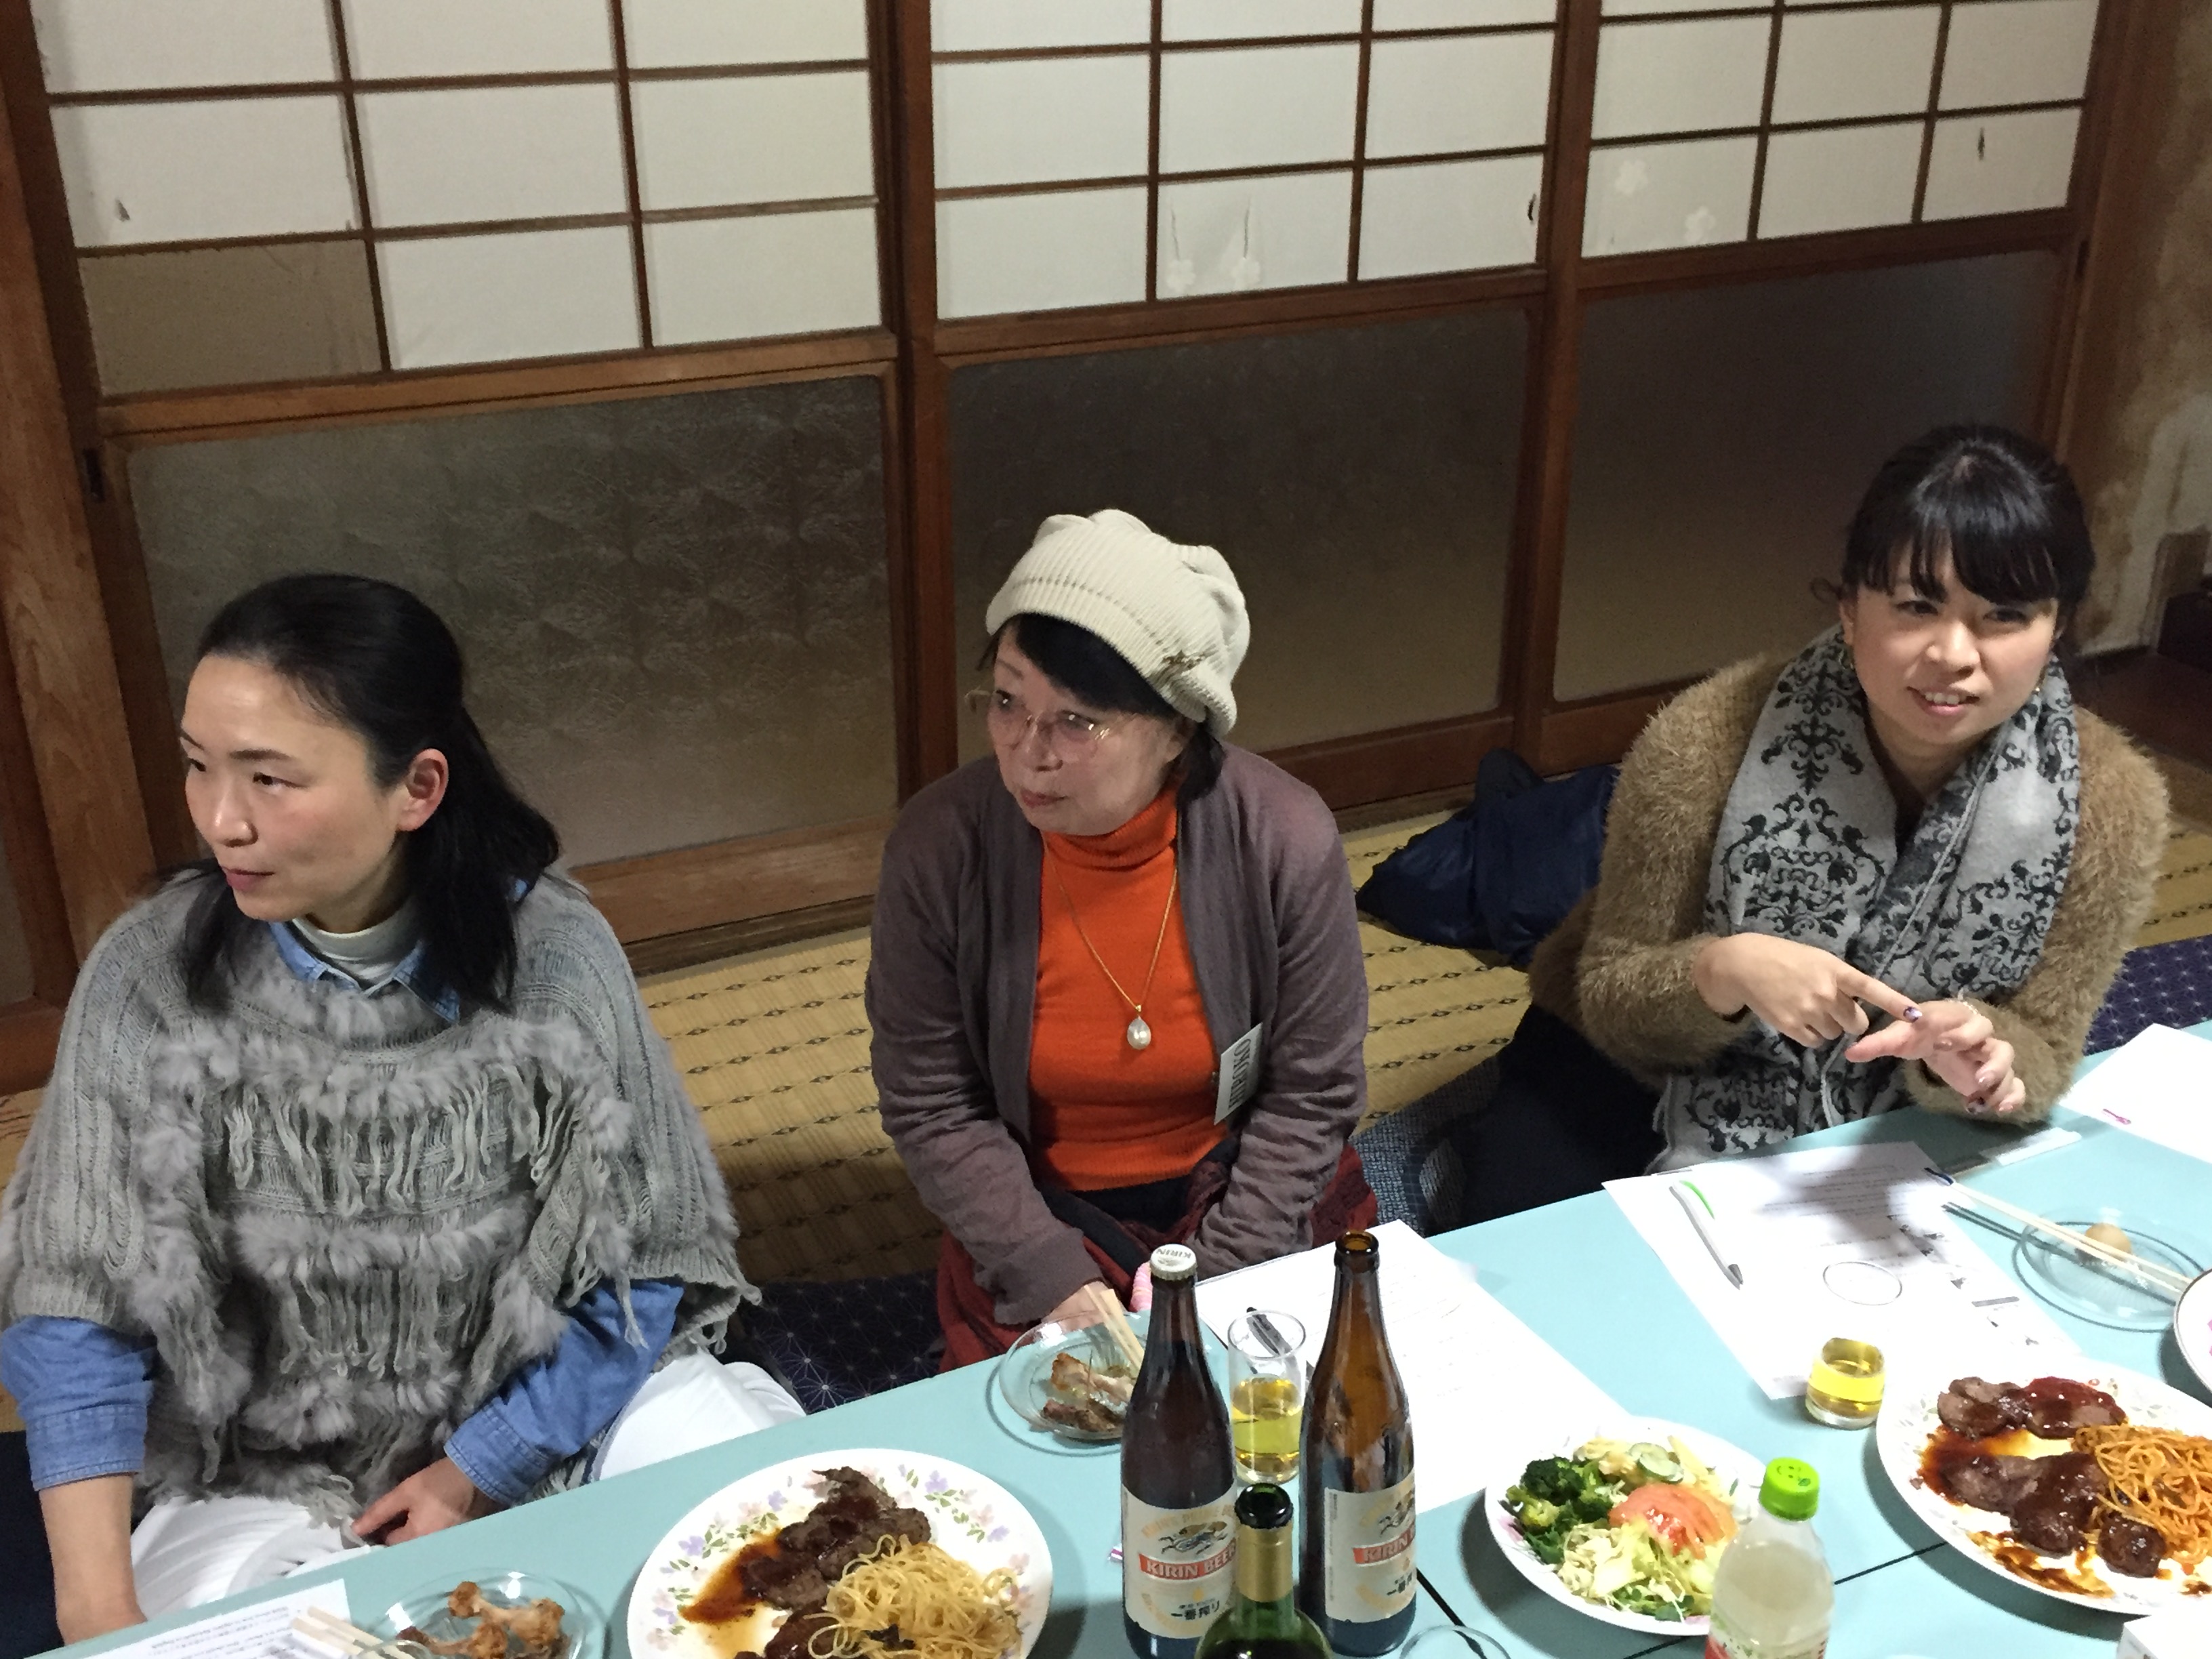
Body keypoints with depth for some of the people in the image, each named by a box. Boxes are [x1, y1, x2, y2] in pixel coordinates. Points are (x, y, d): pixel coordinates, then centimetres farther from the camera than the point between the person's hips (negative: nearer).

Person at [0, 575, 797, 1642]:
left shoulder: (551, 955, -17)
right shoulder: (148, 978, -15)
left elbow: (636, 1262, -9)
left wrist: (477, 1478, -11)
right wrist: (95, 1598, -19)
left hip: (550, 1416, 0)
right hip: (272, 1472, 0)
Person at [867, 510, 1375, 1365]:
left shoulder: (1285, 840, -18)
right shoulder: (939, 847, -18)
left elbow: (1311, 1093, -10)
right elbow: (933, 1109, -9)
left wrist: (1206, 1286, -15)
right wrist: (1054, 1281, -18)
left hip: (1260, 1204, 0)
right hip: (1036, 1213, 0)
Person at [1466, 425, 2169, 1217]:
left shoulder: (2111, 807, -19)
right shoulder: (1706, 744, -26)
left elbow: (2040, 1047, -9)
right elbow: (1611, 997, -16)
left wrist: (1976, 1056, -33)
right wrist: (1721, 973, -37)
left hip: (1878, 1131, 3)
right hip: (1642, 1075, -2)